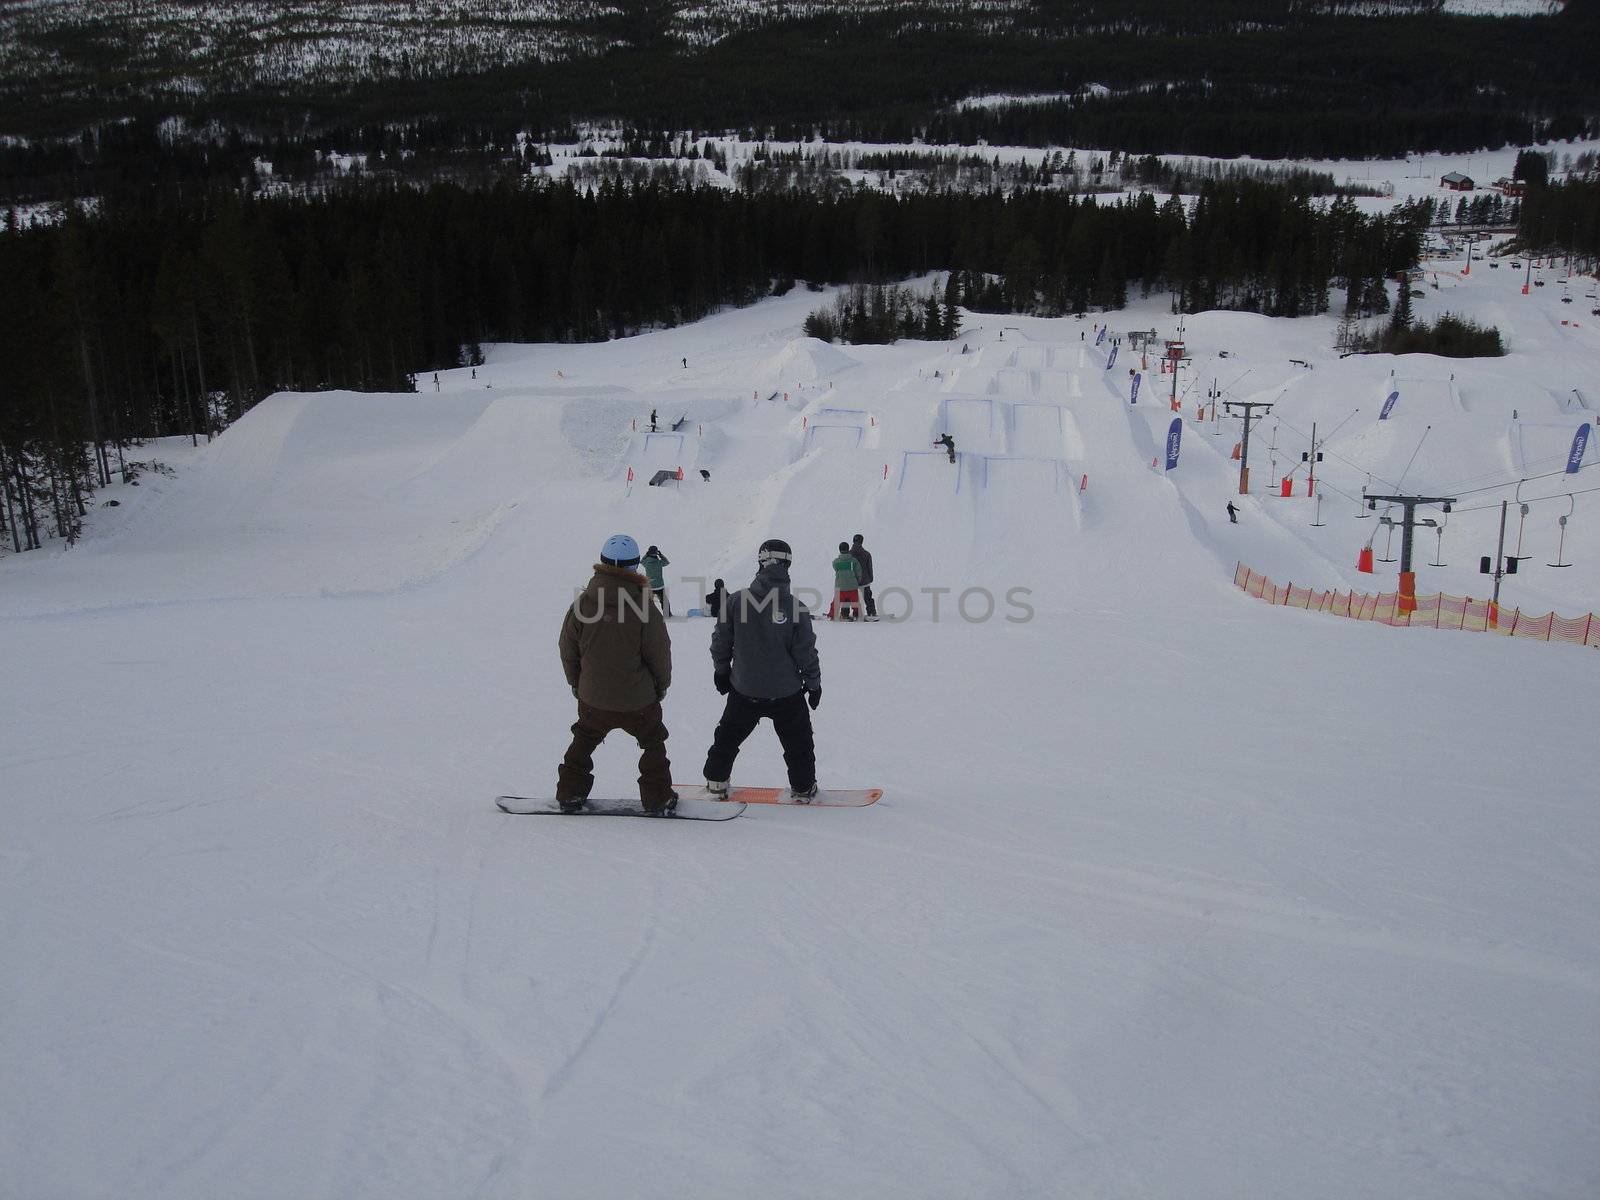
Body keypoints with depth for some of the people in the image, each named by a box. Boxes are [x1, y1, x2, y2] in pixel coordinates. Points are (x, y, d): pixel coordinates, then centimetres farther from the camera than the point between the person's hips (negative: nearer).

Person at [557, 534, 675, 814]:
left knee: (583, 741, 25)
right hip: (638, 701, -2)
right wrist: (662, 685, 10)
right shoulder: (644, 608, -18)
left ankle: (570, 794, 27)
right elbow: (660, 654, -9)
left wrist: (576, 683, 17)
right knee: (652, 743, 20)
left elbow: (568, 650, 0)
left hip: (592, 699, 2)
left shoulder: (581, 604, -11)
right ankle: (657, 800, 21)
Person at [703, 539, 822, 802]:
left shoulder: (737, 600, -12)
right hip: (786, 692, -2)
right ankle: (803, 788, 24)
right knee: (798, 741, 17)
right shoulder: (796, 607, -16)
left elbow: (721, 641, -2)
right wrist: (814, 682, 7)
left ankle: (716, 781, 30)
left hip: (744, 690, 2)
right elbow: (806, 651, -9)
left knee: (728, 736, 22)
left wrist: (721, 670, 16)